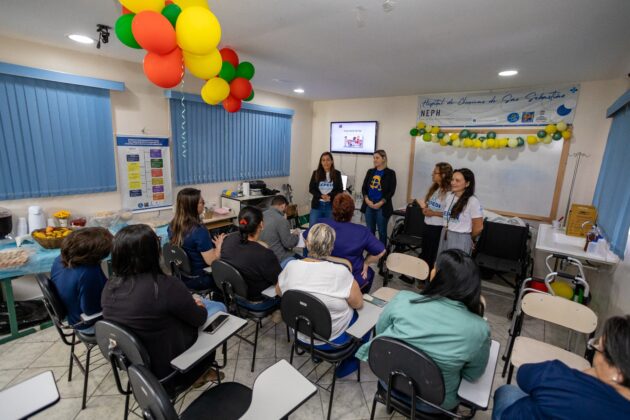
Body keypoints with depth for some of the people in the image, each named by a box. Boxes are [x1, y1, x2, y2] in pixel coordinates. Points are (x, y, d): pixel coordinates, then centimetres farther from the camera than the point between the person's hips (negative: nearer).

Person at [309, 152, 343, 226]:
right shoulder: (316, 173, 3)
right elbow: (311, 189, 1)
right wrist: (321, 196, -16)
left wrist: (329, 196, -18)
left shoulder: (337, 174, 1)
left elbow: (340, 190, -1)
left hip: (331, 205, -1)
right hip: (317, 205, 1)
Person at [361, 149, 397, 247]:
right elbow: (364, 188, 8)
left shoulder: (390, 173, -1)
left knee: (382, 231, 3)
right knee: (370, 231, 10)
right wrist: (367, 200, -9)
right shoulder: (370, 172, 11)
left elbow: (391, 191, -7)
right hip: (368, 206, 4)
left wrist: (380, 203, -15)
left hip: (382, 207, -4)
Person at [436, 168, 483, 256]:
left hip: (461, 239, -6)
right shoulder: (449, 196, 2)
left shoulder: (473, 201, -17)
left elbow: (478, 227, -9)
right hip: (445, 236, 6)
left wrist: (468, 239, 5)